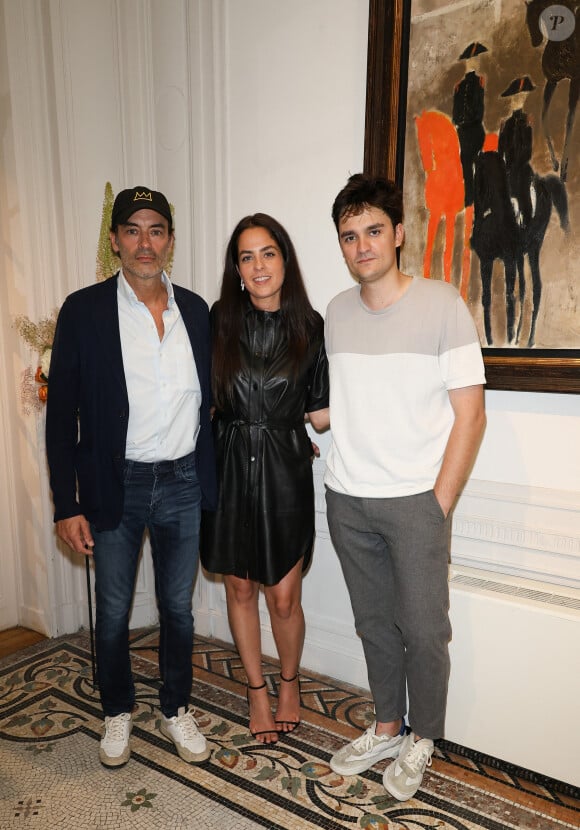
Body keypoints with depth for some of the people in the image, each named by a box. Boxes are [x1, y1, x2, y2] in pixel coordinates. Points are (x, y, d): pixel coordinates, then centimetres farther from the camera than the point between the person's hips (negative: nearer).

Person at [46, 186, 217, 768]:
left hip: (183, 481, 2)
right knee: (113, 612, 15)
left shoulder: (195, 310, 3)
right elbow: (62, 413, -6)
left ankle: (176, 710, 39)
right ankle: (117, 713, 41)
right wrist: (67, 505, -9)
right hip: (116, 485, -2)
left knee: (178, 607, 16)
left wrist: (210, 480, 6)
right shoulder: (84, 310, -6)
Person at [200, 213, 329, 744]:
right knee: (239, 587, 14)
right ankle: (257, 689, 38)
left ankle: (290, 682, 37)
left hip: (285, 470, -1)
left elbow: (321, 413, -2)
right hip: (230, 465, 2)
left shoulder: (310, 326, -3)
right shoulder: (221, 320, -2)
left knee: (284, 597, 5)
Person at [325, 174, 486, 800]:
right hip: (347, 500, 4)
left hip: (415, 500, -4)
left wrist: (439, 503, -10)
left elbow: (469, 414, -8)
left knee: (423, 629, 7)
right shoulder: (337, 313, 8)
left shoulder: (442, 305, -6)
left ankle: (420, 741, 32)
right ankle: (386, 729, 37)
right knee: (374, 623, 16)